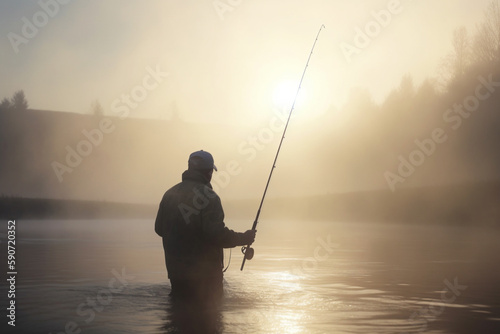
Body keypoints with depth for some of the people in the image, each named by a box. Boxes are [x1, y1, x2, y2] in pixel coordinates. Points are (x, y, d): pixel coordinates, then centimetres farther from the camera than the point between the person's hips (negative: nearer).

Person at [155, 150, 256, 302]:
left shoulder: (170, 194, 7)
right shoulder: (207, 196, -16)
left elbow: (159, 228, 14)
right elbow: (217, 234, -23)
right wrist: (244, 238, -8)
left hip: (175, 271, 7)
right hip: (204, 274, -7)